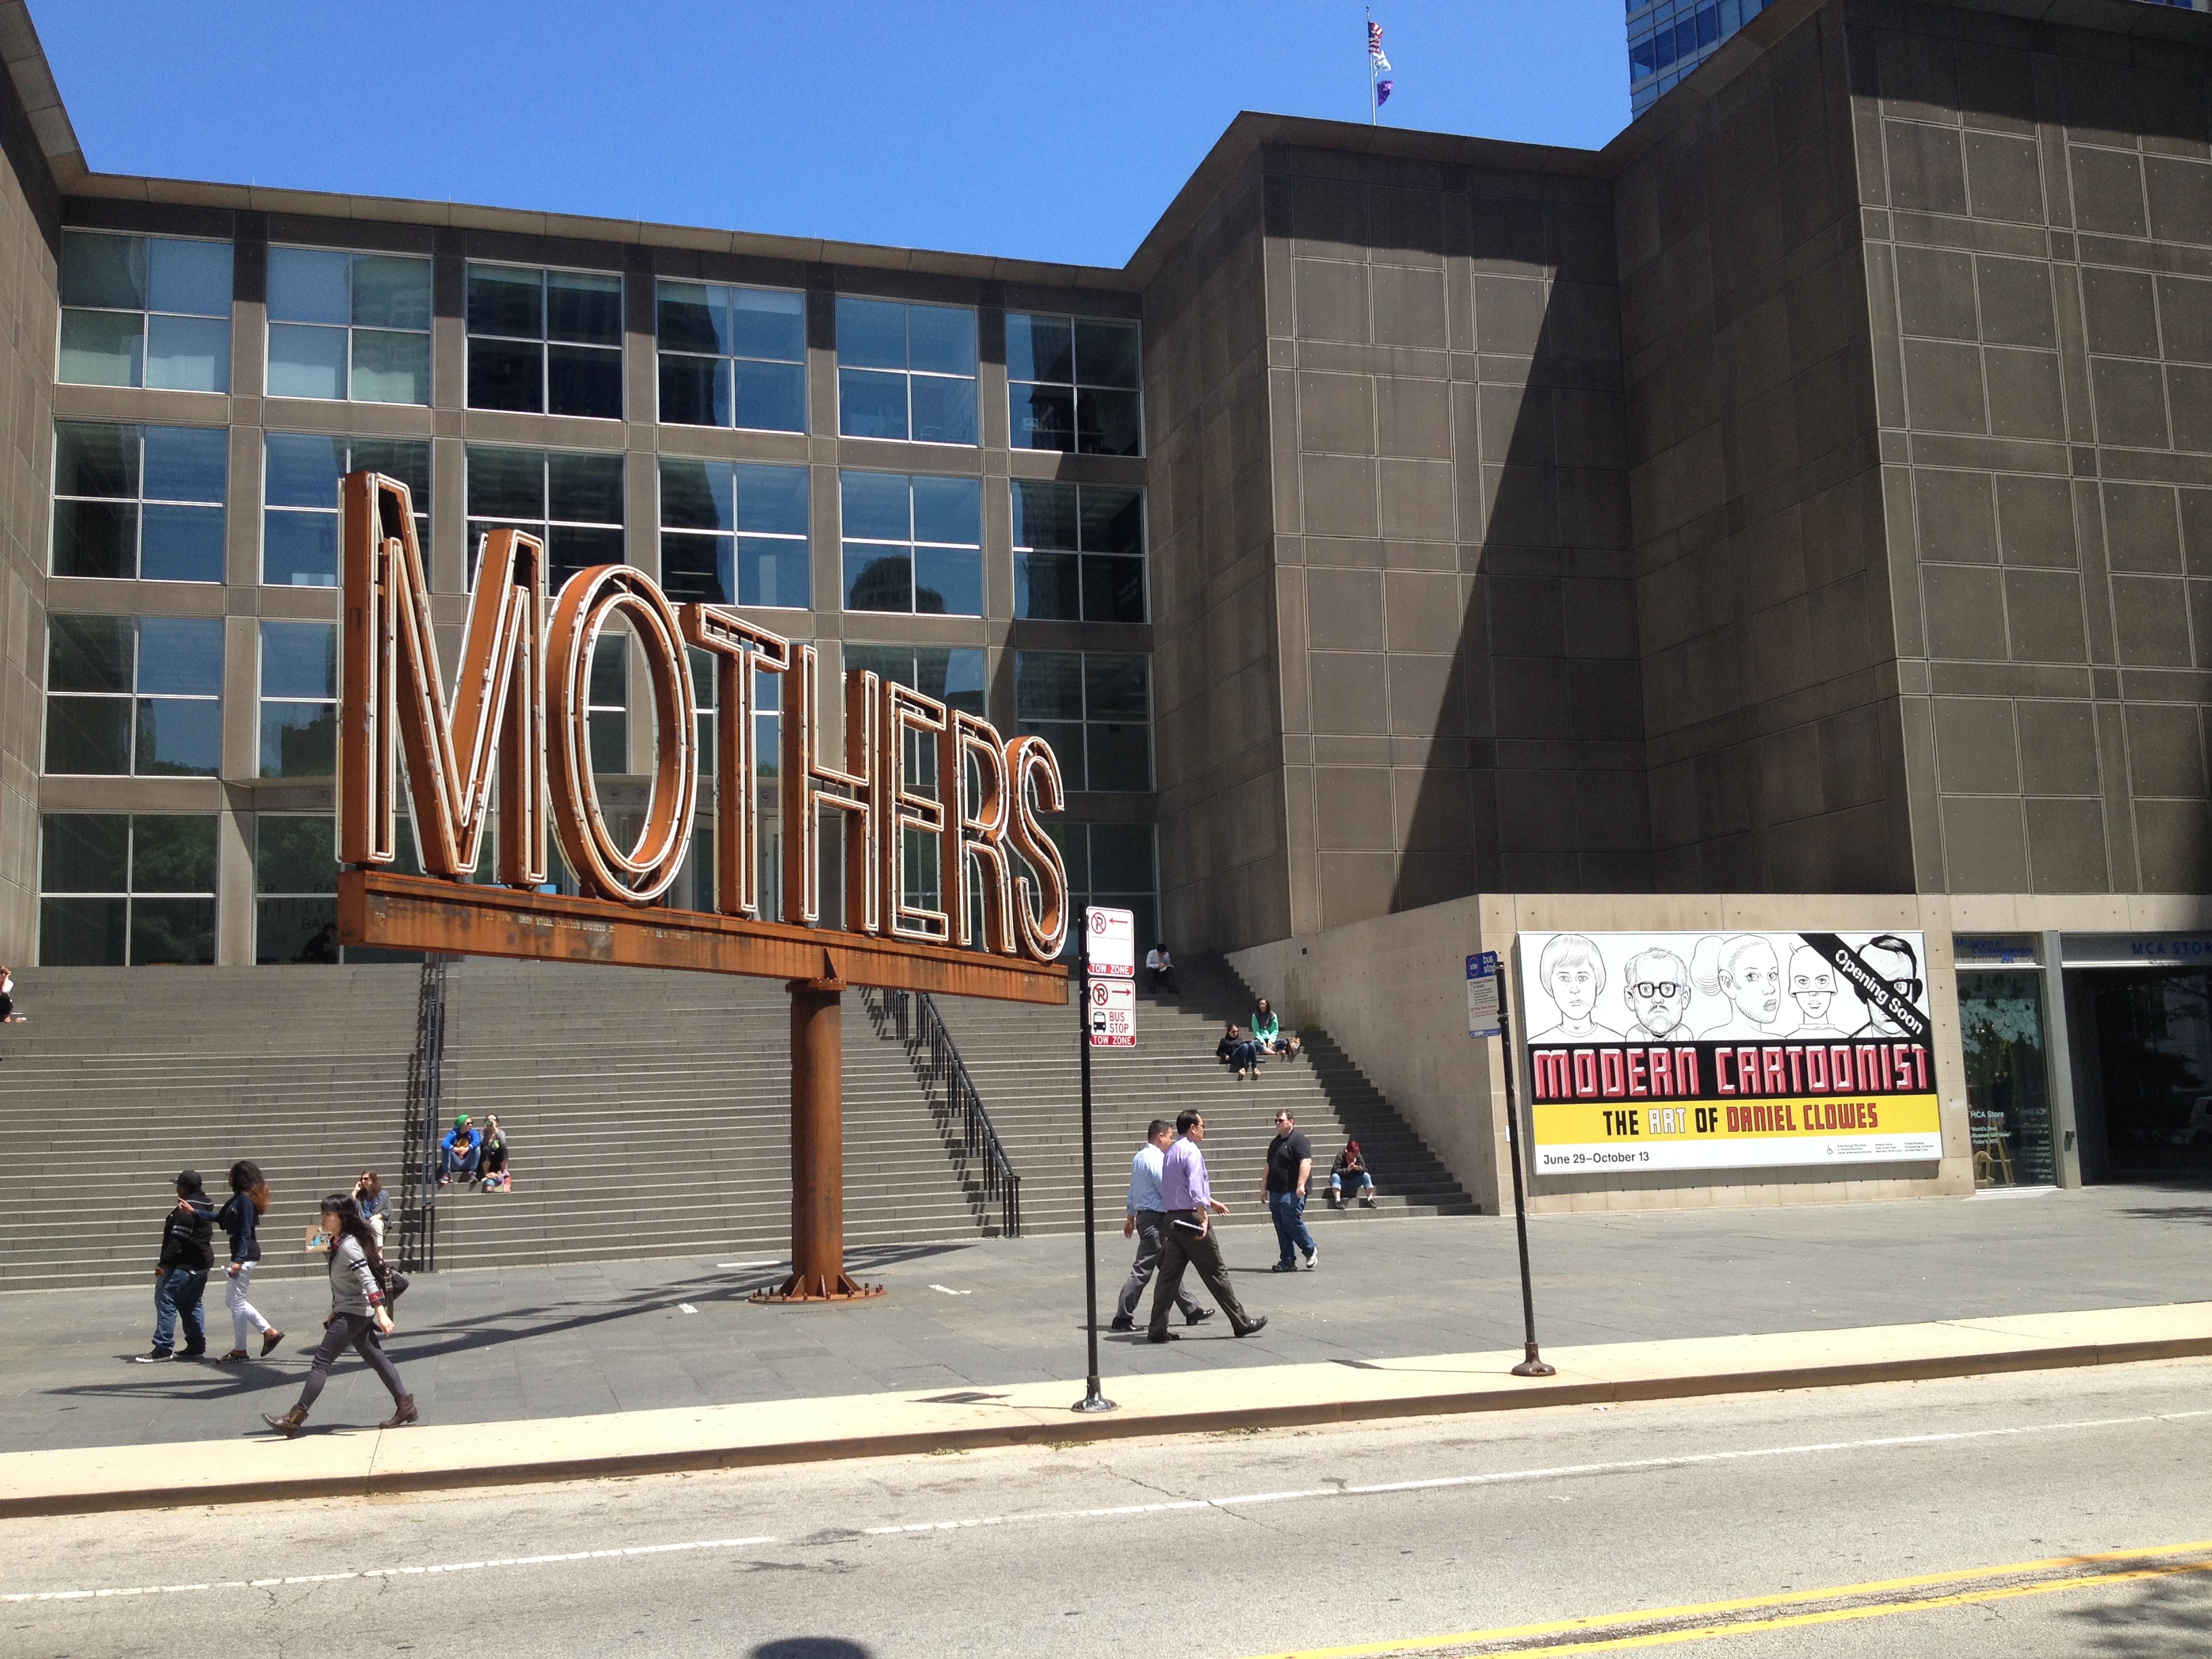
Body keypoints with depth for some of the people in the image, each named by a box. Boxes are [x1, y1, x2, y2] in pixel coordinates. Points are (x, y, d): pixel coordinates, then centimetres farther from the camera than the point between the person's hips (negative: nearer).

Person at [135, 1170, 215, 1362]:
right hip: (201, 1264, 10)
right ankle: (197, 1346, 17)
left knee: (165, 1300, -8)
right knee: (191, 1304, 16)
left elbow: (177, 1240, -22)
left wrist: (164, 1263, -19)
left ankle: (163, 1348, -10)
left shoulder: (185, 1210, -17)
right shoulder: (204, 1206, 14)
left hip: (184, 1265, -10)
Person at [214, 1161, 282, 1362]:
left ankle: (240, 1350, 7)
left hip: (245, 1255, -10)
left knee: (236, 1301, -2)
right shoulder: (238, 1198, 14)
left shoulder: (245, 1200, -15)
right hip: (241, 1255, 10)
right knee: (232, 1299, 15)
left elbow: (246, 1232, -19)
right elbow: (220, 1218, 20)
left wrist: (239, 1260, -22)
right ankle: (270, 1332, 17)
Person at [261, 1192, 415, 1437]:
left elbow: (368, 1280, -24)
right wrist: (334, 1314, 24)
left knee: (321, 1362, -7)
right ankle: (405, 1404, 14)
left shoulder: (349, 1246, -18)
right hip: (351, 1313, 10)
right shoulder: (338, 1244, 12)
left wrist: (381, 1313, -30)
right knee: (377, 1360, 11)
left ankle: (295, 1418, -6)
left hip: (353, 1313, -10)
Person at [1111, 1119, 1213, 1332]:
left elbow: (1133, 1190, 21)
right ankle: (1123, 1318, -5)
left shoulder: (1138, 1158, 15)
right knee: (1142, 1270, -7)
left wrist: (1130, 1218, 27)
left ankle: (1191, 1309, 21)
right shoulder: (1155, 1158, -16)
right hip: (1155, 1219, -11)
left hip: (1143, 1216, 11)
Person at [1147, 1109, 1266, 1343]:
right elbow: (1195, 1191, -21)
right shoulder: (1192, 1152, -13)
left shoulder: (1171, 1153, 17)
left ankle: (1158, 1328, 2)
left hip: (1173, 1219, 9)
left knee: (1169, 1273, 6)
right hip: (1191, 1218, -9)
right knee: (1216, 1273, 0)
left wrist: (1212, 1202, 33)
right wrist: (1204, 1218, -19)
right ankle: (1241, 1322, 8)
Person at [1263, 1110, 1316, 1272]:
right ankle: (1287, 1262, 9)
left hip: (1292, 1193, -8)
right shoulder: (1275, 1143, 20)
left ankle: (1311, 1249, 9)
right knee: (1281, 1228, 6)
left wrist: (1301, 1185, -26)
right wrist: (1264, 1186, 22)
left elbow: (1306, 1162, -18)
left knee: (1292, 1222, -13)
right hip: (1276, 1192, 9)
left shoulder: (1298, 1140, -8)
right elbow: (1269, 1167, 27)